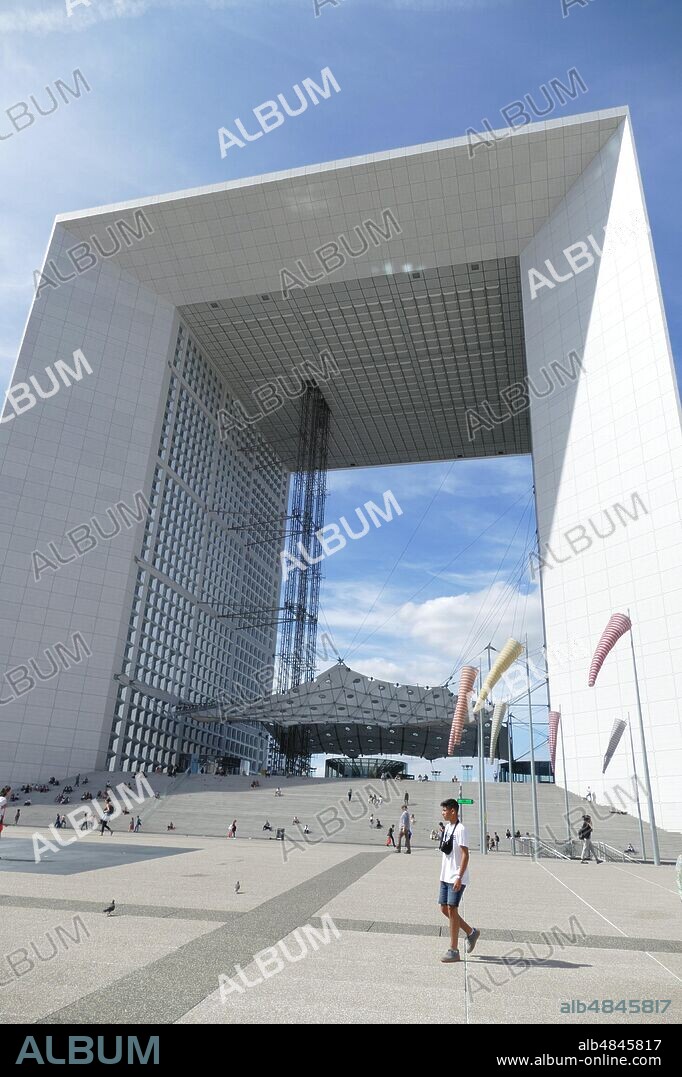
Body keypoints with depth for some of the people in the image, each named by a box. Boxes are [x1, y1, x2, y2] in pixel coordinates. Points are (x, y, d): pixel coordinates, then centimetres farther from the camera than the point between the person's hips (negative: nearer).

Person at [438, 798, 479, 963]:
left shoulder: (460, 829, -16)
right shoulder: (447, 828, 11)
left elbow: (465, 855, -19)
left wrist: (459, 878, -22)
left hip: (456, 879, -9)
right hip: (445, 877, 9)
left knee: (452, 909, -4)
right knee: (444, 908, 11)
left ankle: (453, 951, 7)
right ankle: (471, 932, 28)